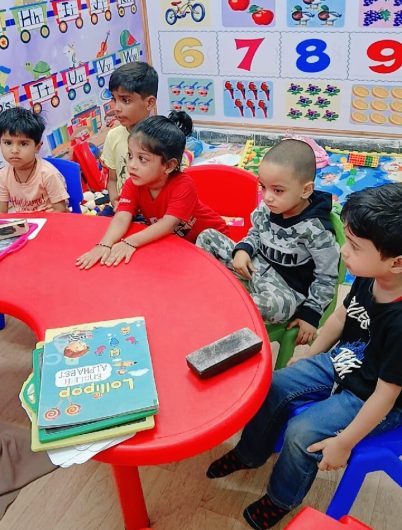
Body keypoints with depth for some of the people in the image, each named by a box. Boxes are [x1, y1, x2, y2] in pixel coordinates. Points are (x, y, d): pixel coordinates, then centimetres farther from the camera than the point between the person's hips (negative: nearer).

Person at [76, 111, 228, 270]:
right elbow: (122, 218, -30)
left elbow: (169, 223, -40)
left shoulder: (183, 185, -32)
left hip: (207, 235, -4)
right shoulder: (132, 185, -16)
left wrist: (130, 242, -52)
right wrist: (105, 244, -51)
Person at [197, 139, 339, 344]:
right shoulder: (267, 207, -8)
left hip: (286, 287, -6)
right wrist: (243, 249, -6)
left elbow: (326, 278, -15)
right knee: (208, 237, 2)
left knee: (278, 305, -42)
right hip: (255, 265, 6)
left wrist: (311, 313, -14)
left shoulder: (315, 229, -24)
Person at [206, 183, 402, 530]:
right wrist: (309, 356, 14)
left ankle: (282, 499, 18)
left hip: (369, 399, -7)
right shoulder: (368, 279, -16)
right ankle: (250, 453, 28)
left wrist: (344, 442, -18)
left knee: (302, 433, -14)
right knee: (275, 387, 3)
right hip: (339, 362, 7)